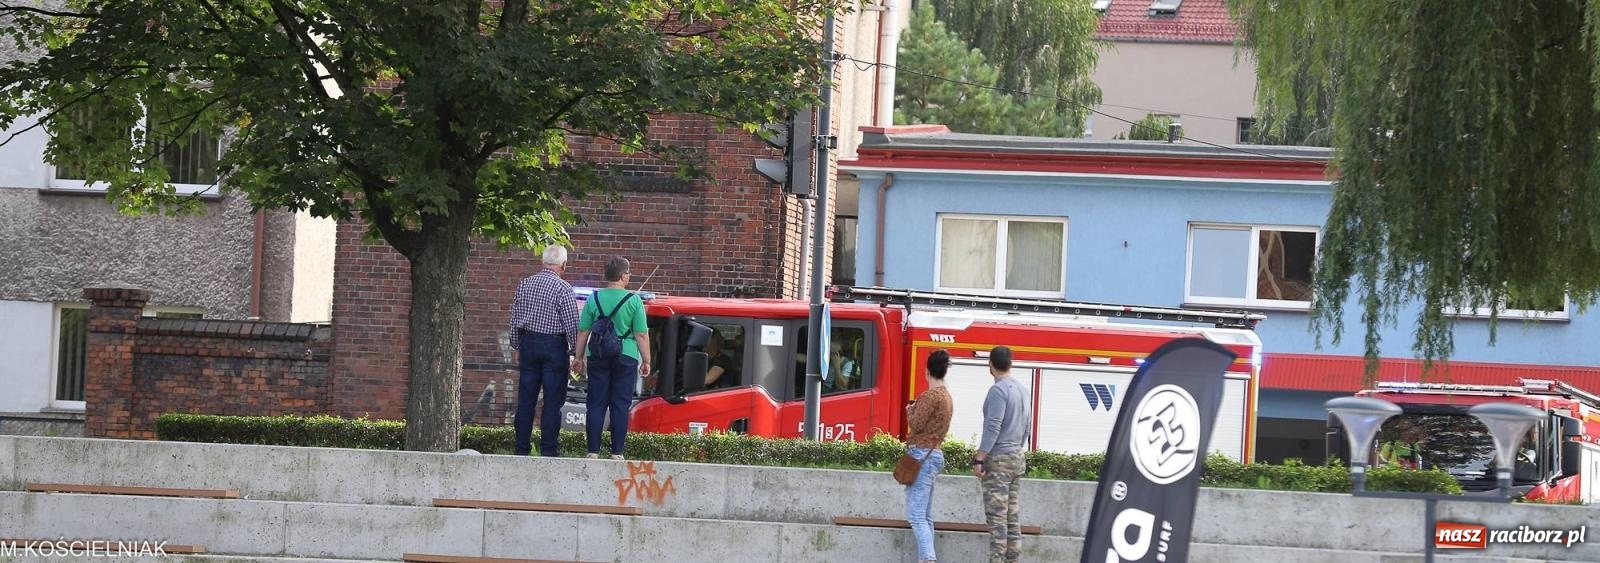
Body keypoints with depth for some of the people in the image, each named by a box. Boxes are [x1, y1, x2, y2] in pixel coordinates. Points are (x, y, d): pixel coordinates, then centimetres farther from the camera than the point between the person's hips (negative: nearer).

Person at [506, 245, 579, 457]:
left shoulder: (524, 285, 5)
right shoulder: (563, 288, -10)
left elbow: (514, 320, 9)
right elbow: (572, 324, -10)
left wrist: (517, 347, 18)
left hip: (528, 344, 4)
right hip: (554, 345, -4)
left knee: (525, 399, 7)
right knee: (552, 401, 0)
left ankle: (522, 448, 8)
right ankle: (549, 449, -1)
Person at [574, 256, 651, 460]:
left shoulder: (594, 299, 2)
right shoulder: (633, 301, -5)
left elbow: (582, 332, 5)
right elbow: (641, 334, -5)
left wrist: (579, 357, 15)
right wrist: (646, 361, 3)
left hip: (598, 357, 2)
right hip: (626, 357, -2)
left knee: (596, 405, 6)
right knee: (621, 406, 3)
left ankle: (593, 451, 3)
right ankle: (617, 453, 2)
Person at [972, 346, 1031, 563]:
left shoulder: (998, 390, -13)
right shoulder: (1022, 390, 12)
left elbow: (992, 428, -19)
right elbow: (1027, 428, 18)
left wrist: (979, 459, -18)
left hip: (998, 458, -8)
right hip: (1018, 459, 8)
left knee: (996, 516, -9)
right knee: (1012, 516, 9)